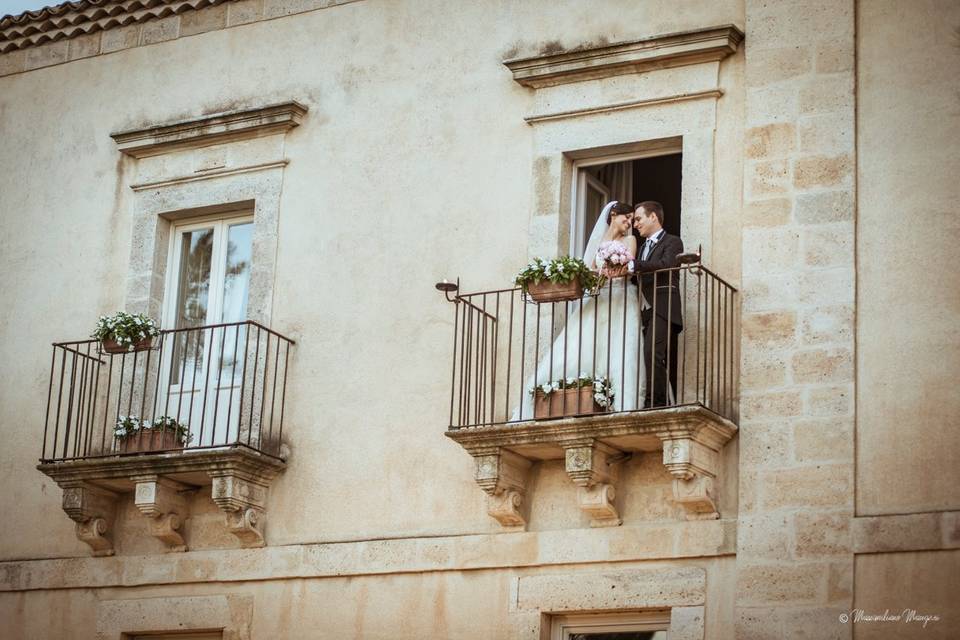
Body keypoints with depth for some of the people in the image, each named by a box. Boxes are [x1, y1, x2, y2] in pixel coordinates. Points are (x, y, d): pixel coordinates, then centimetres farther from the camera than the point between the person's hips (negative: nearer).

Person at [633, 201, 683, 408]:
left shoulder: (672, 242, 3)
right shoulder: (644, 247, 28)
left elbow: (665, 264, -17)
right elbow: (639, 277, 18)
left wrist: (632, 264, -24)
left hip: (663, 309, -8)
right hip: (648, 311, 8)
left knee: (652, 353, -24)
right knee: (666, 362, 6)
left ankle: (655, 403, -28)